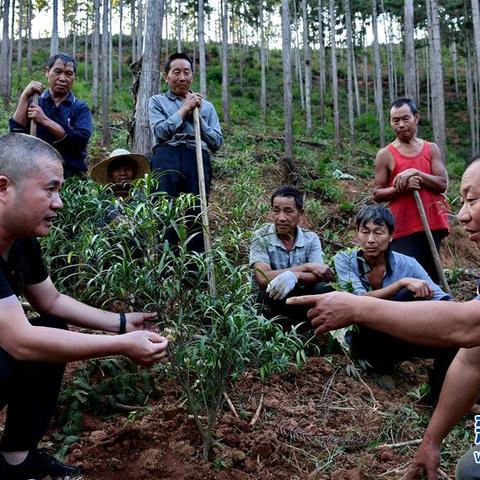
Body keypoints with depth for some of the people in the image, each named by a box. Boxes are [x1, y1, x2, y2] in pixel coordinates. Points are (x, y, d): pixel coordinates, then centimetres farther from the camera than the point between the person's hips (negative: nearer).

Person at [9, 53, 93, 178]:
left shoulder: (80, 108, 7)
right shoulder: (33, 102, 12)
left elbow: (81, 139, -11)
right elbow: (17, 133, -1)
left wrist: (44, 120, -12)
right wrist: (24, 96, -4)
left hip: (71, 174, -1)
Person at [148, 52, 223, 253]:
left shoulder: (206, 106, 23)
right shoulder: (157, 101, 18)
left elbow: (217, 142, 12)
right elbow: (160, 132, -1)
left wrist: (196, 116, 5)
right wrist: (184, 109, 3)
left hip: (197, 160, 2)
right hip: (166, 159, -1)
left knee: (197, 215, -4)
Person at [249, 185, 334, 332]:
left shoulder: (311, 238, -1)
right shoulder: (261, 238, -11)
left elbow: (319, 275, -15)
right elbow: (263, 279, -25)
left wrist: (295, 276, -37)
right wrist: (306, 267, -22)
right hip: (272, 299, -2)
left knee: (324, 290, -27)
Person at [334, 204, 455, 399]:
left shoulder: (407, 264, -8)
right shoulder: (344, 260, -13)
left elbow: (443, 300, -15)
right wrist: (403, 282, -35)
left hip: (397, 339, 2)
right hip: (362, 341, -2)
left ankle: (438, 395, 2)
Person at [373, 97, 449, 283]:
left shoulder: (432, 149, 10)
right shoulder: (385, 154, 2)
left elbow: (442, 184, -1)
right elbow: (377, 194, 0)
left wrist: (415, 173, -15)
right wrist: (401, 187, -16)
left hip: (431, 224, 3)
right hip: (403, 227, -3)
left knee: (431, 277, 8)